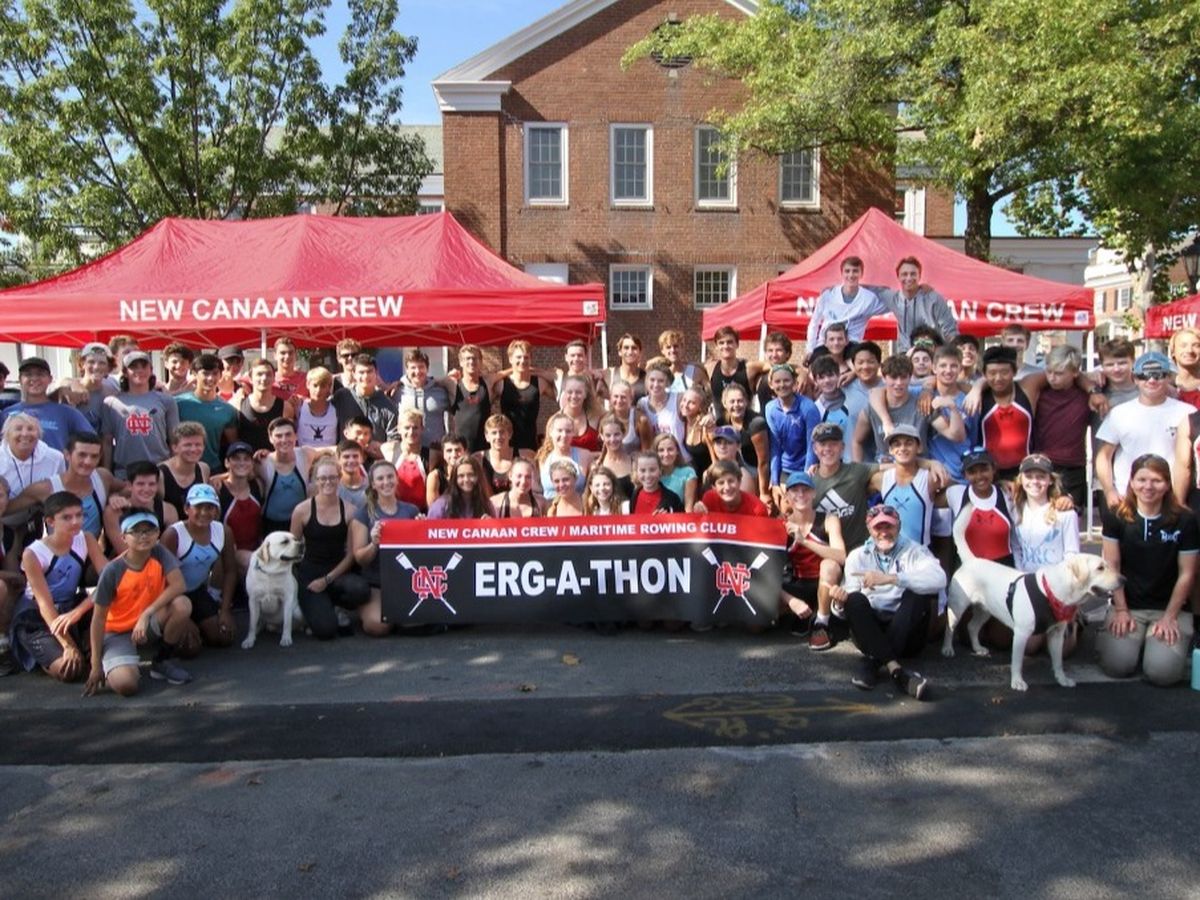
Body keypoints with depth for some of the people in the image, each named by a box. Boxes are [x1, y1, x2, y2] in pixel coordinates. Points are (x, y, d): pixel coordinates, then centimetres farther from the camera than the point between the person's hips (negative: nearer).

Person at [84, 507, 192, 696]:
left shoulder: (159, 553, -10)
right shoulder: (113, 571, -18)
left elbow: (178, 585, -22)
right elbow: (99, 618, -13)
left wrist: (146, 614, -29)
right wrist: (96, 665, -13)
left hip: (149, 626, 3)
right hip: (118, 633, -3)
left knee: (182, 604, -29)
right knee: (126, 685, -31)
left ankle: (162, 661, -4)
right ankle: (112, 668, 9)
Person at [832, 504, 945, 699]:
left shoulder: (914, 551, 3)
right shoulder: (857, 556, 10)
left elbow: (939, 579, -20)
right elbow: (851, 597, 0)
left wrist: (891, 578, -29)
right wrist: (842, 601, -25)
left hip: (906, 632, -1)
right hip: (869, 630, 1)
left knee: (918, 593, -26)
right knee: (855, 600, -26)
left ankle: (872, 662, -30)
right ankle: (895, 668, -37)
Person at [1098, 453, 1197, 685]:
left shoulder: (1185, 521, -5)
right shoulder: (1116, 517, -3)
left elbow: (1186, 574, -2)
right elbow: (1111, 566, -1)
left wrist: (1169, 617, -6)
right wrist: (1121, 610, -5)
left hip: (1170, 608, 0)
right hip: (1127, 606, 0)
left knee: (1162, 672, -19)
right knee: (1117, 666, -20)